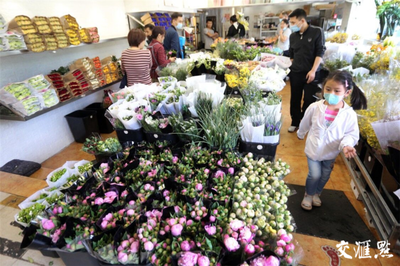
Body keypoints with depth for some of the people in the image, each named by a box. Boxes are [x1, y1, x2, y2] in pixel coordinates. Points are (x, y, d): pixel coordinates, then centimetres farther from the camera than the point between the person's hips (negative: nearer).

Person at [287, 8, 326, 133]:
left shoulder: (317, 32, -5)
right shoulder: (293, 36, 7)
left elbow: (320, 52, -8)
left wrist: (313, 70, -16)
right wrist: (293, 68, 13)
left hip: (311, 73, -3)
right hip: (295, 73, 4)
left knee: (309, 100, 3)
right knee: (295, 99, 9)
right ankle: (295, 122, 24)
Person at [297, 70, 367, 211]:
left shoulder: (350, 114, -18)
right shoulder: (315, 107, -17)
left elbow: (352, 134, -9)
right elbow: (305, 124, 1)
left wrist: (346, 145, -30)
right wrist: (300, 134, 17)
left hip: (331, 152, 2)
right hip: (314, 149, -2)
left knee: (325, 176, 19)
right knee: (314, 175, -1)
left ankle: (316, 193, 47)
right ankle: (308, 195, 29)